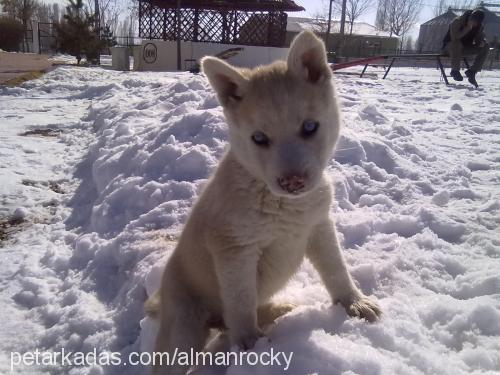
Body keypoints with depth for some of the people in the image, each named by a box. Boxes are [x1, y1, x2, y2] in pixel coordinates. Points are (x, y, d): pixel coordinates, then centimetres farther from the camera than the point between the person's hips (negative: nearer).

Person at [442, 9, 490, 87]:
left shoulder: (480, 27, -3)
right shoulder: (457, 22, -21)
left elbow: (480, 37, 8)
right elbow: (454, 37, -34)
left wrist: (481, 42, -16)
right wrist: (468, 28, -37)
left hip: (464, 48, 6)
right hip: (449, 47, -5)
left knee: (485, 47, -12)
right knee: (457, 43, -40)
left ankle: (472, 72, -14)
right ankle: (455, 71, -27)